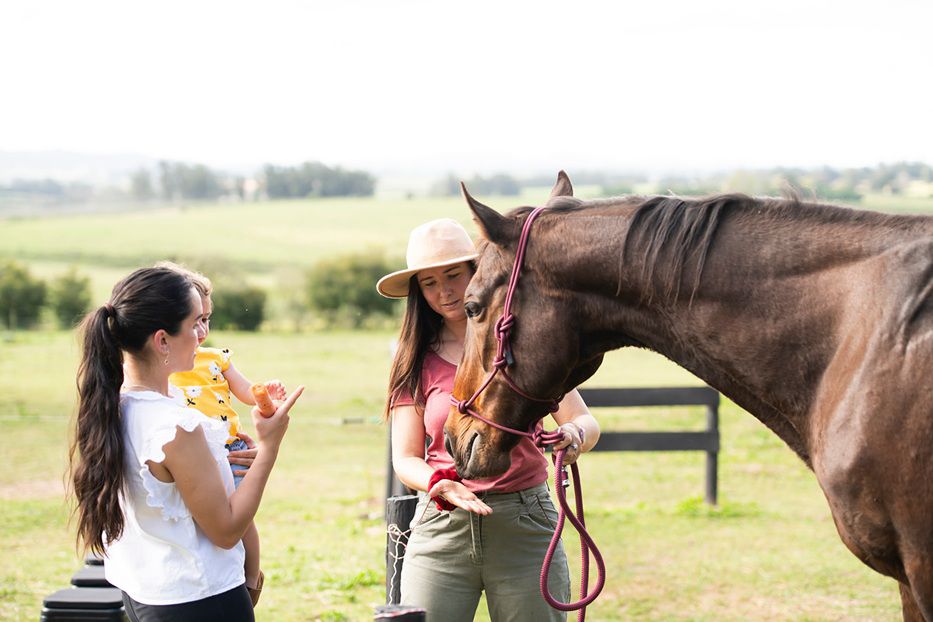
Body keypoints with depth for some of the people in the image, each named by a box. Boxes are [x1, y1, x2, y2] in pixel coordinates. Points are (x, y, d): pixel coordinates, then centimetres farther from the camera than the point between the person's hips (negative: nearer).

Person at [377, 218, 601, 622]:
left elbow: (584, 420, -2)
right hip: (441, 530, 1)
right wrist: (440, 484, -19)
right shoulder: (416, 361, 6)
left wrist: (576, 436, -25)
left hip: (524, 527, -1)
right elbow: (405, 460, 3)